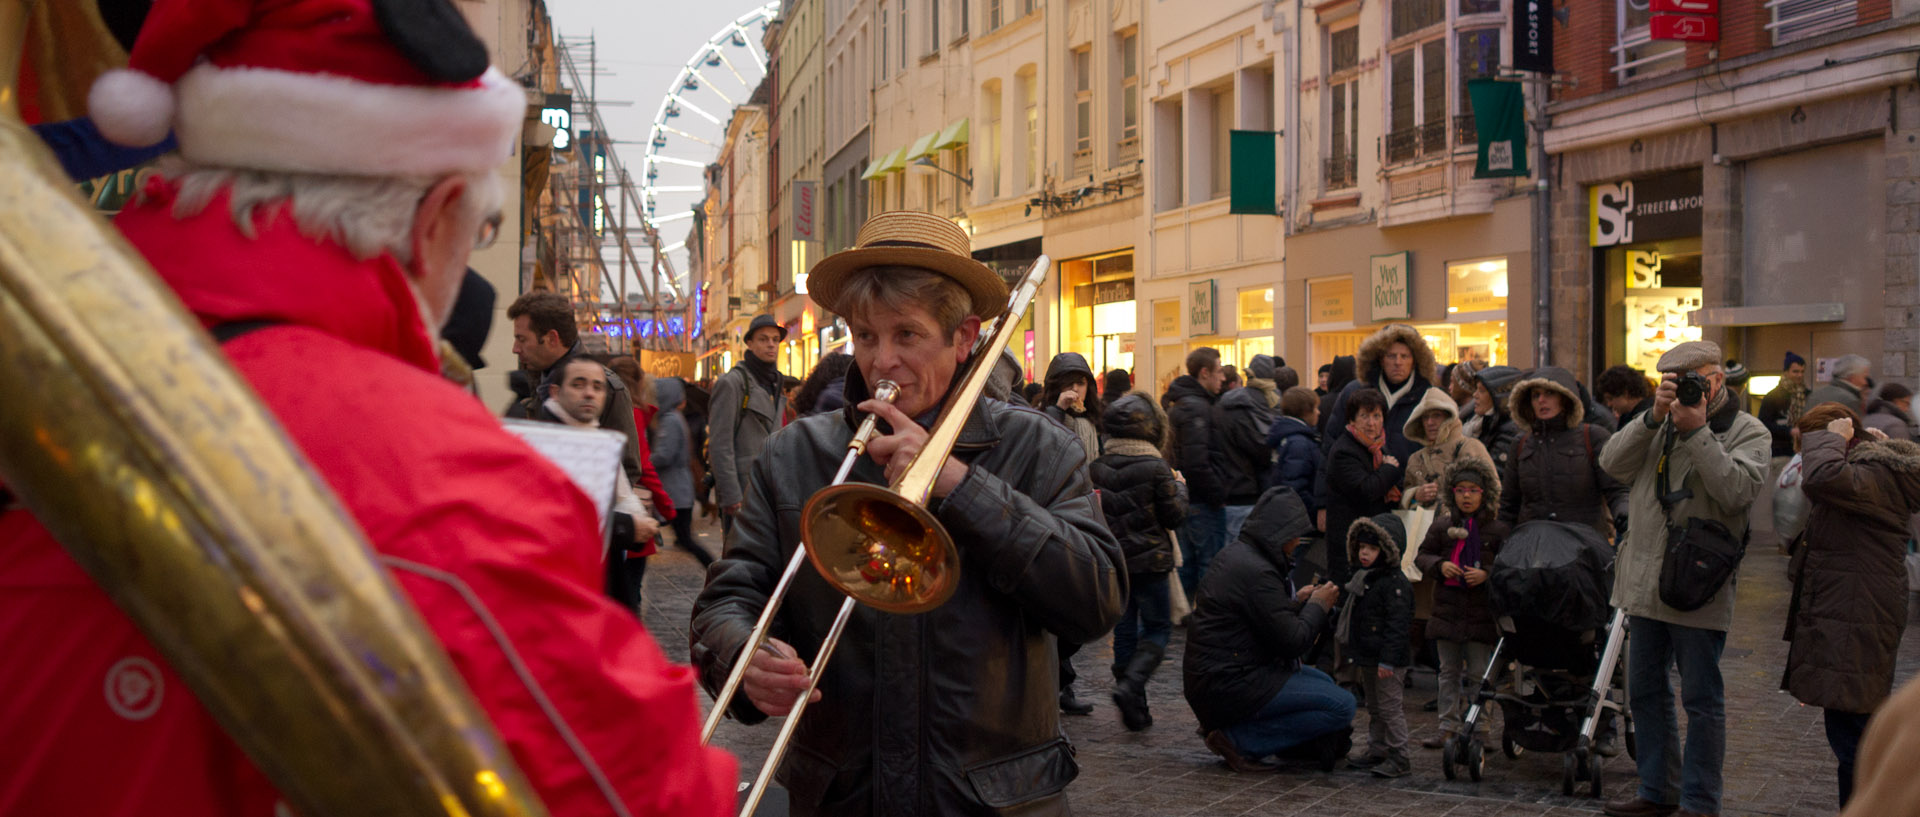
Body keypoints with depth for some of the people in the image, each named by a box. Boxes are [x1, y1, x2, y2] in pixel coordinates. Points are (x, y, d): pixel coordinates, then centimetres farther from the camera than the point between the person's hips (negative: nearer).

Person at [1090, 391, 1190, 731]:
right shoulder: (1155, 468, -14)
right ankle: (1131, 686, -16)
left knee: (1124, 630, 13)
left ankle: (1135, 710, 14)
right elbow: (1174, 516, -7)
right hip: (1148, 562, -4)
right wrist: (1179, 487, 9)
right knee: (1157, 627, 7)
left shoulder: (1097, 468, -1)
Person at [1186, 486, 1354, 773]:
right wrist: (1318, 606, -2)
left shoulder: (1235, 553, 11)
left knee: (1323, 683, 24)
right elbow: (1292, 642, -18)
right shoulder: (1256, 571, -20)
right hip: (1227, 685, -11)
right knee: (1341, 705, -13)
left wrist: (1297, 602, 13)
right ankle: (1238, 740, -11)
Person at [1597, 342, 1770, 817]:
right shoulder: (1659, 425, 12)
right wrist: (1654, 417, -13)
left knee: (1702, 699, 1)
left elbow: (1737, 490, -19)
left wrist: (1697, 431, -20)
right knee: (1645, 693, 14)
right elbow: (1613, 464, -3)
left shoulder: (1747, 432, -2)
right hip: (1645, 581, 6)